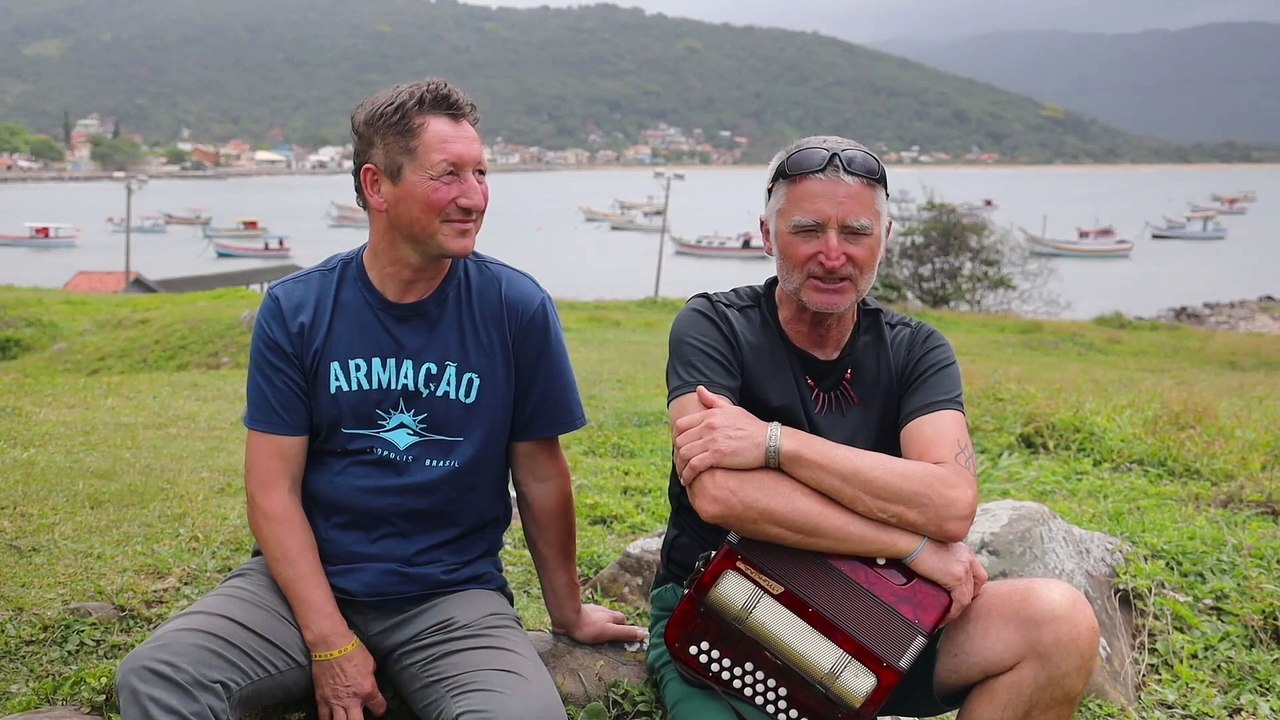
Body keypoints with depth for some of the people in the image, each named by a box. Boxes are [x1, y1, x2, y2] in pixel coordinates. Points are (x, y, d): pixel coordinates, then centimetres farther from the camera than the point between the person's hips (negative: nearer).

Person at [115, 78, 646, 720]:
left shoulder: (518, 310, -6)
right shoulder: (294, 310, -3)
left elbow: (540, 477, 3)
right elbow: (274, 490, -5)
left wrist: (569, 613, 12)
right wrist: (329, 641, -14)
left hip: (452, 595, 0)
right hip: (306, 579, 1)